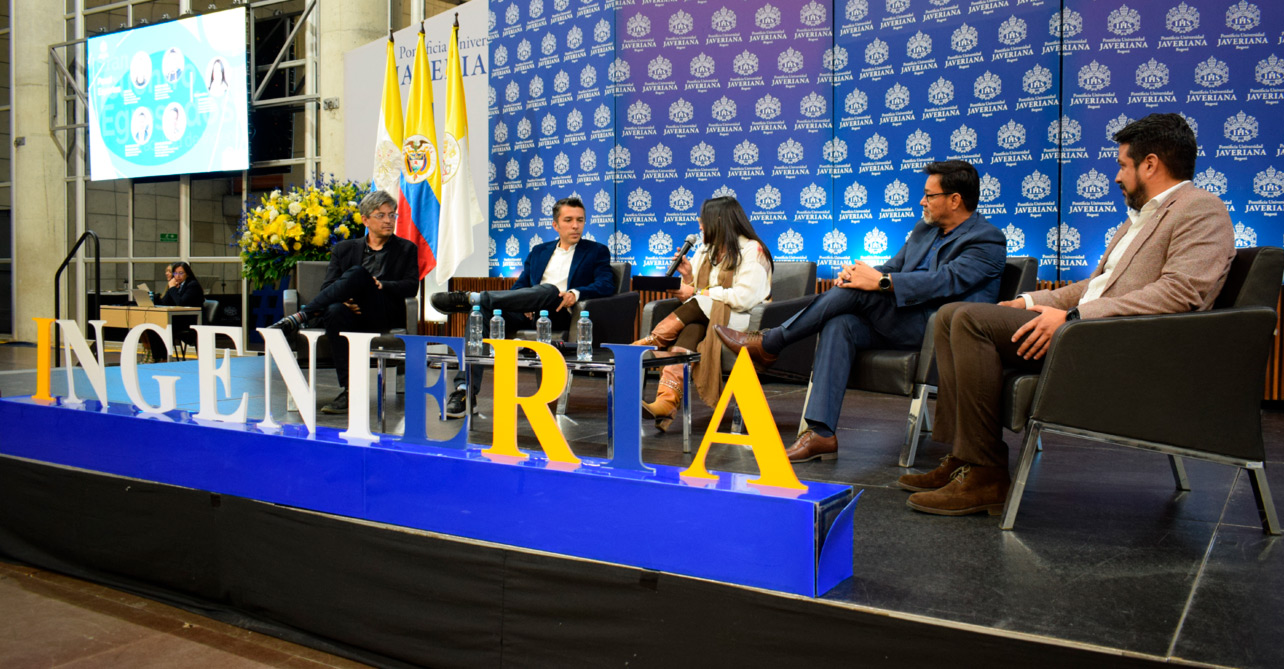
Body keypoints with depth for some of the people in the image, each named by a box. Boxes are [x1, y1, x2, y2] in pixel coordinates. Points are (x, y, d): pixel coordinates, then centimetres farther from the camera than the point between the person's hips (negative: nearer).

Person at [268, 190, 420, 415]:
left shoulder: (407, 249, 20)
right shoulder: (344, 249, 22)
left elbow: (411, 286, 5)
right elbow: (326, 287, 11)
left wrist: (381, 285, -13)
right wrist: (343, 299, -13)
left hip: (387, 315, -2)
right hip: (354, 311, 2)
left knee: (357, 274, -30)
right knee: (335, 312, -37)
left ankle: (300, 317, -34)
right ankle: (349, 392, -35)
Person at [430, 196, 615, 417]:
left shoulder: (597, 252, 15)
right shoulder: (539, 251, 27)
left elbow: (606, 285, -1)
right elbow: (519, 286, 20)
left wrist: (576, 293, -21)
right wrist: (522, 303, -5)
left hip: (559, 315, -4)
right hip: (528, 315, 4)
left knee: (550, 290, -37)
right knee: (481, 313, -23)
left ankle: (472, 297, -38)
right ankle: (465, 390, -30)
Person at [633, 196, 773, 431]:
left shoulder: (752, 250, -3)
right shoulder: (706, 251, 20)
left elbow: (745, 298, -16)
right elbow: (691, 294, 19)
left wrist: (699, 293, -11)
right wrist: (688, 277, -2)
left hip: (739, 322, -5)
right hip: (704, 317, 5)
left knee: (697, 306, -32)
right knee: (690, 331, -31)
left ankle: (650, 342, -18)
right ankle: (667, 401, -48)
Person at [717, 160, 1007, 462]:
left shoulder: (988, 240, -3)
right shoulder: (924, 229, 23)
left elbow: (946, 281, -19)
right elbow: (893, 268, 16)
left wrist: (880, 281, -25)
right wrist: (855, 272, -8)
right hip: (901, 322, 7)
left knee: (859, 290, -25)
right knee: (840, 325, -22)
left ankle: (768, 344, -13)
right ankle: (821, 432, -27)